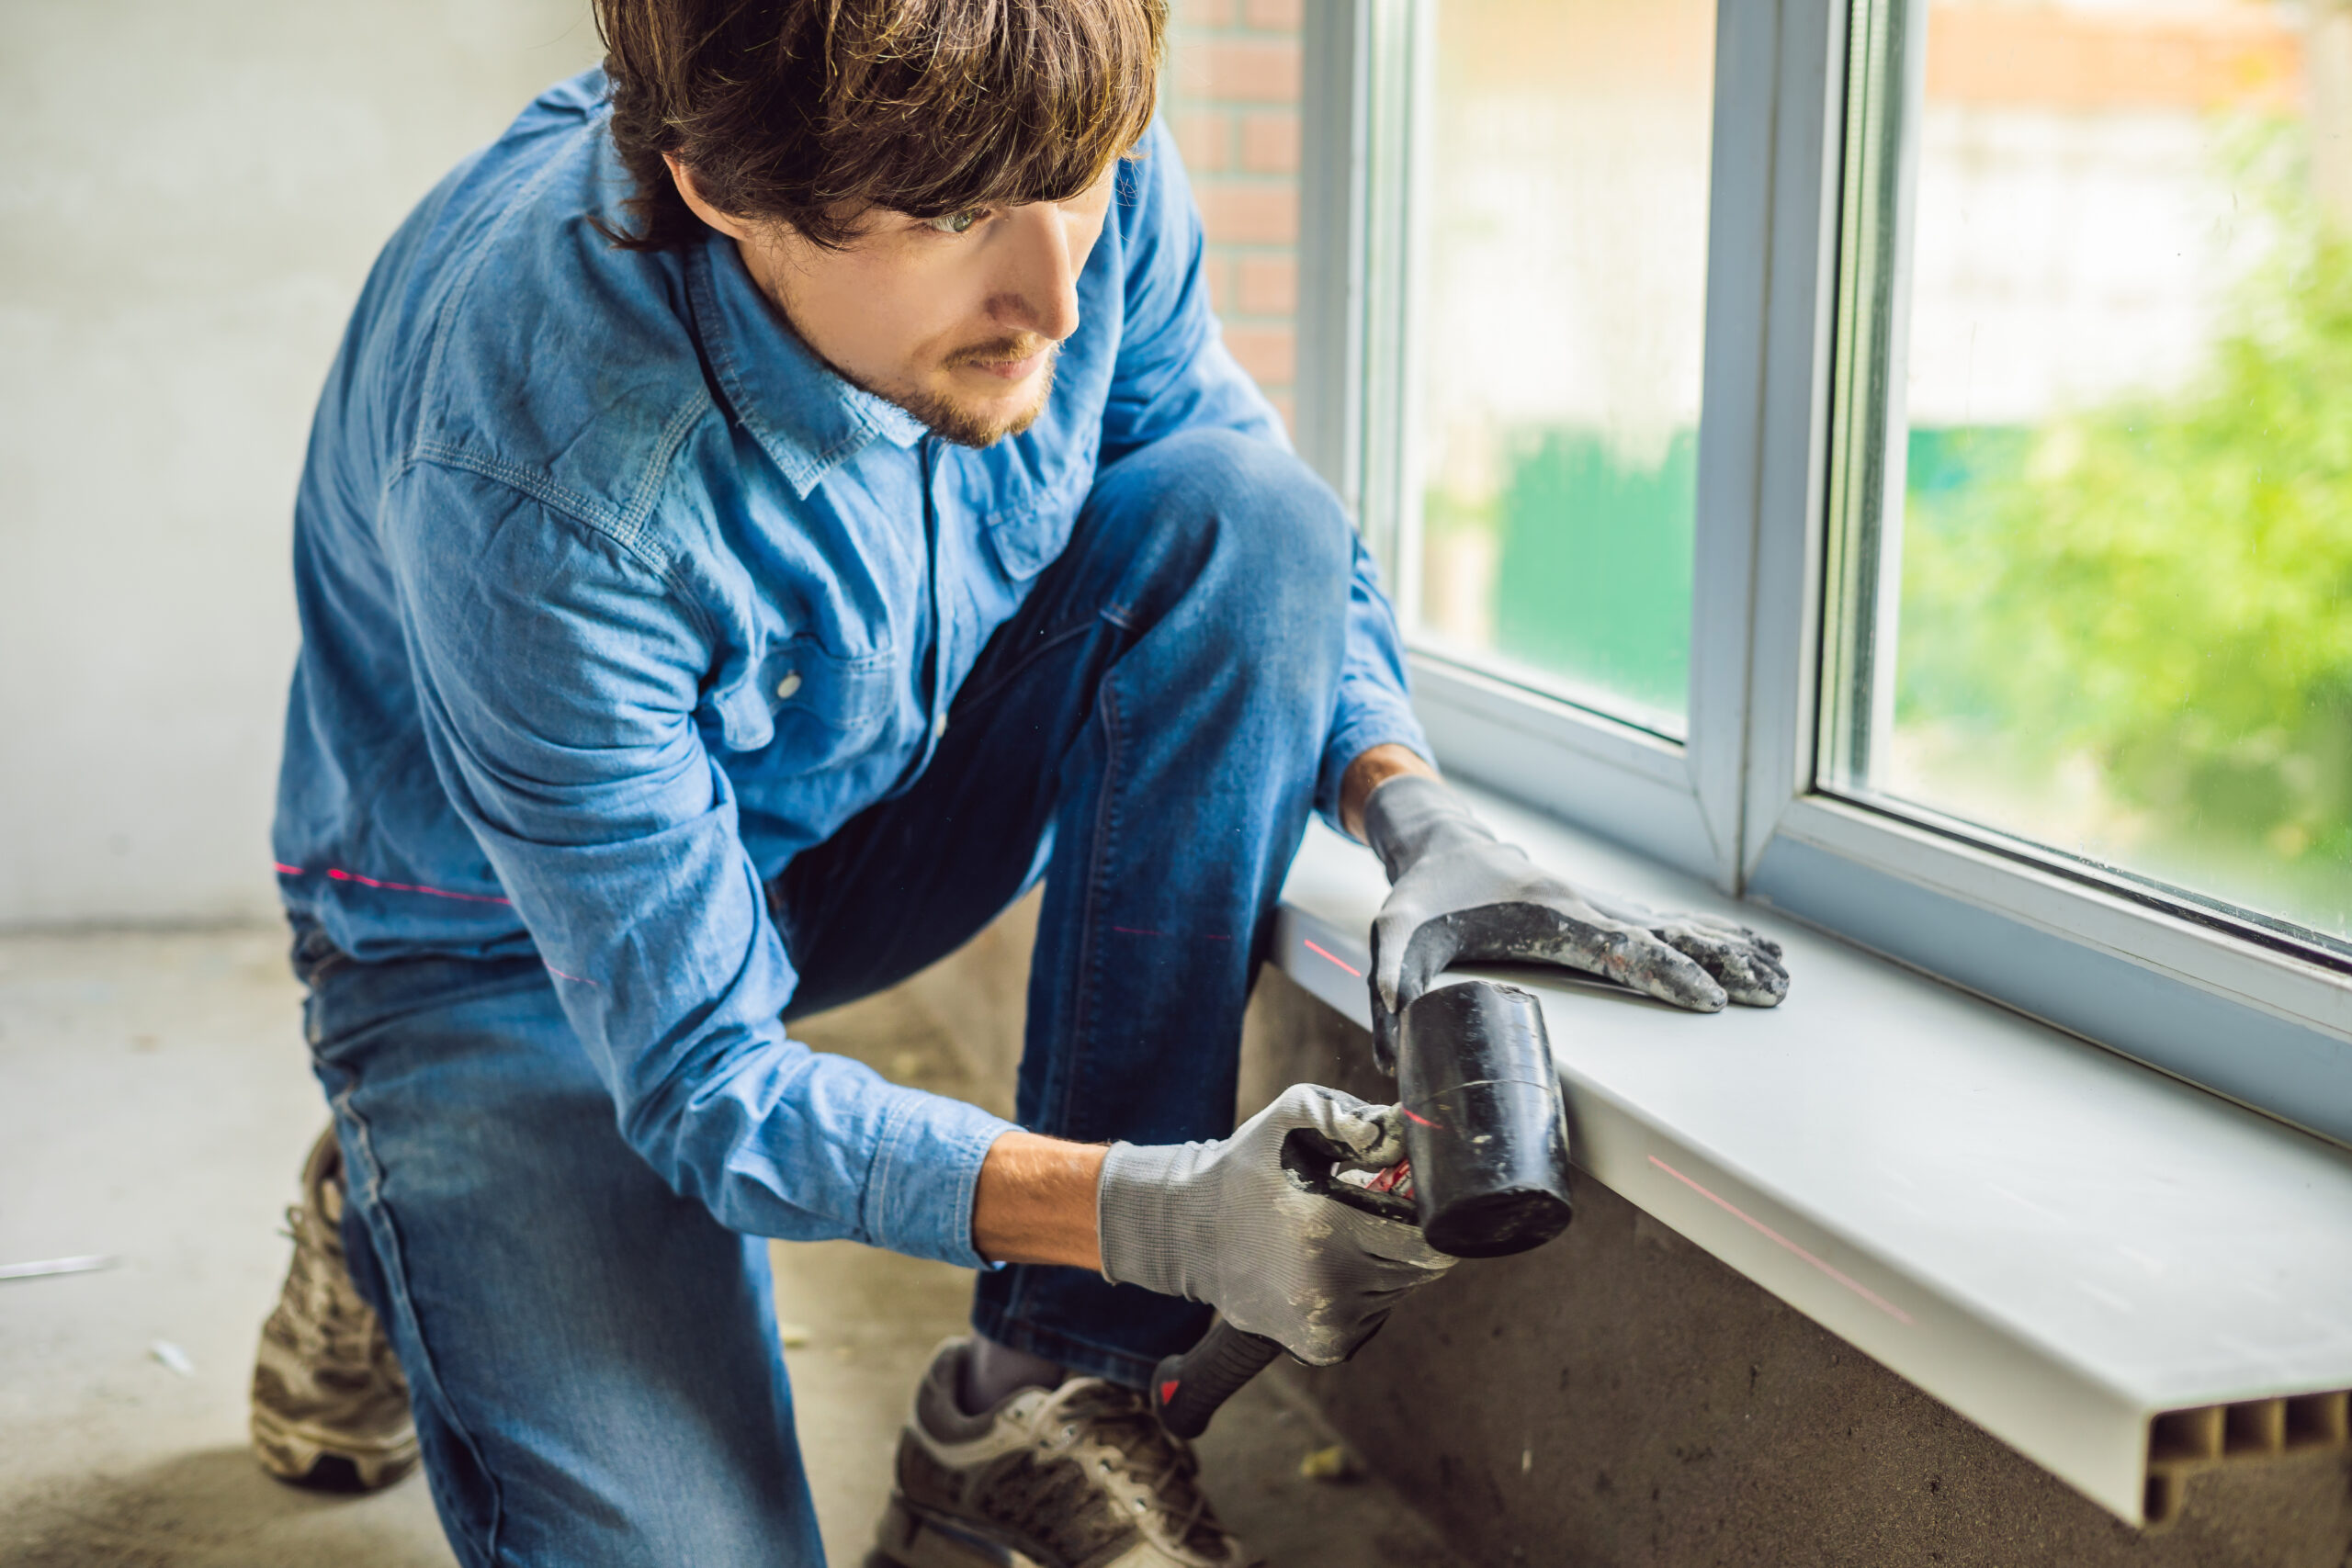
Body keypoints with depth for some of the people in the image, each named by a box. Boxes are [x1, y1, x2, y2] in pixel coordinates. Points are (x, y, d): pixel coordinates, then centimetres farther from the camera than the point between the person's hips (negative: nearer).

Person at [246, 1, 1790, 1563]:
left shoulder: (1067, 165, -22)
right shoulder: (540, 484, -37)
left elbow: (1278, 540, -5)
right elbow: (706, 1075, -31)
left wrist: (1420, 817, -24)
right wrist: (1155, 1213, -44)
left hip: (867, 813, 6)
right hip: (512, 947, -5)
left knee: (1242, 516, -22)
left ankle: (1051, 1390, -16)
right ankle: (394, 1209, 13)